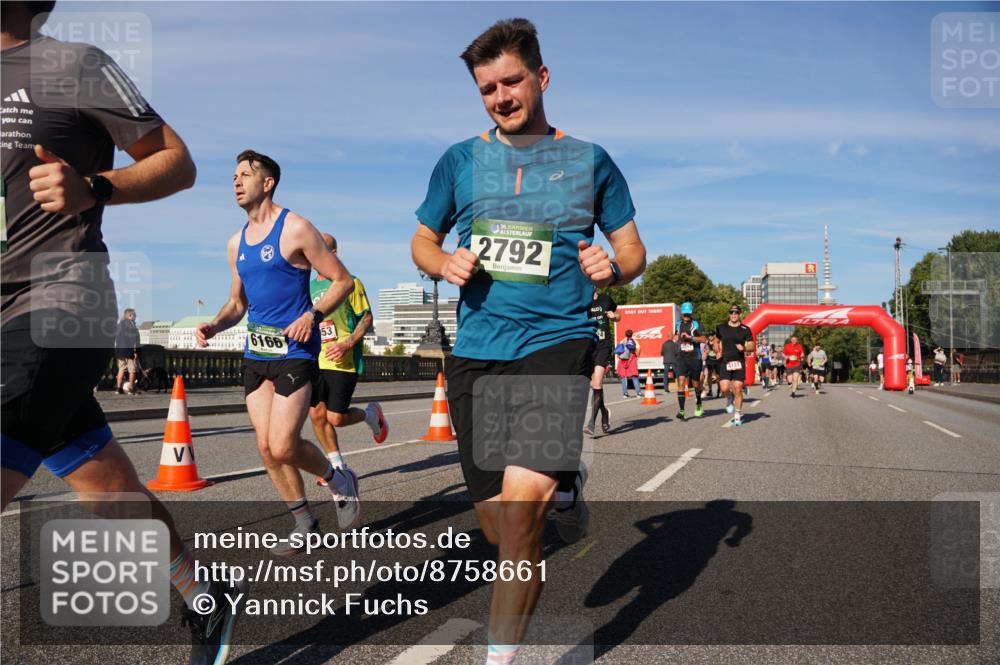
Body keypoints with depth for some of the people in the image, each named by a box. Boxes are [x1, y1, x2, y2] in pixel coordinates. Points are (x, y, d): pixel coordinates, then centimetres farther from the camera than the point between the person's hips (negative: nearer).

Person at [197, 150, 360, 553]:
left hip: (295, 351, -7)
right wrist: (215, 326, 4)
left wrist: (313, 315, -20)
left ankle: (339, 481, 16)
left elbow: (343, 281, -6)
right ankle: (304, 524, 21)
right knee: (266, 447, 5)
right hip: (255, 353, 7)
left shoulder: (295, 229, -6)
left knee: (283, 446, -13)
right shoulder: (236, 243, 15)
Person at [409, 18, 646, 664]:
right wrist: (445, 263, -5)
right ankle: (561, 484, 42)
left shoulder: (590, 161, 7)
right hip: (476, 352, 3)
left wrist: (612, 267, -11)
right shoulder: (460, 160, 10)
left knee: (518, 508, -22)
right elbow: (422, 241, 18)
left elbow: (634, 252, 12)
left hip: (557, 342, -3)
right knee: (500, 528, 9)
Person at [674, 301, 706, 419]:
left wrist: (690, 337, -22)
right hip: (682, 358, 2)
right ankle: (681, 410, -16)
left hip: (695, 357, -2)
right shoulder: (679, 325, 12)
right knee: (681, 381, -13)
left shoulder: (696, 324, -2)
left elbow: (703, 339, -14)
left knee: (696, 383, 10)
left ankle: (698, 405, 37)